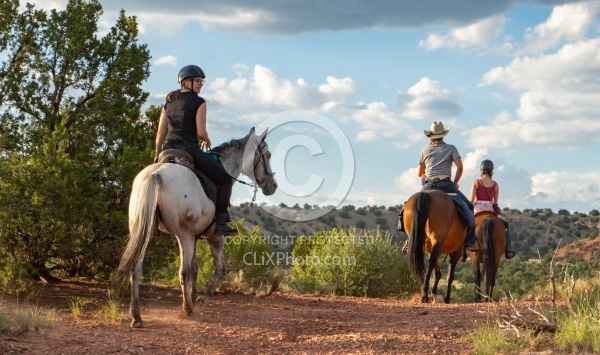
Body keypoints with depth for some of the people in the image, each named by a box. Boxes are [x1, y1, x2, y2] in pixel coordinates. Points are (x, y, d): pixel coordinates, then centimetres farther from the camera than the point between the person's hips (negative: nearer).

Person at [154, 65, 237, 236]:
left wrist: (157, 155, 20)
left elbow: (160, 132, 13)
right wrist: (207, 141, 11)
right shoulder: (199, 102, -3)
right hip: (189, 149, -6)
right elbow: (201, 132, -10)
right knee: (226, 180, 7)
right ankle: (220, 222, -7)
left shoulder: (169, 102, 16)